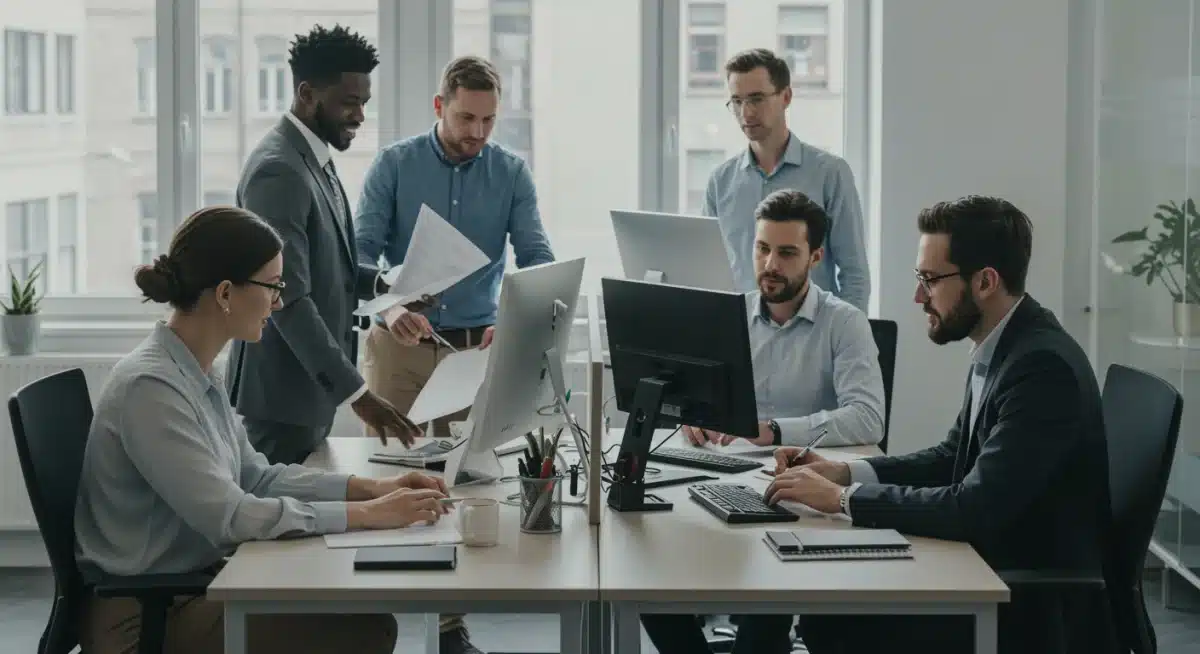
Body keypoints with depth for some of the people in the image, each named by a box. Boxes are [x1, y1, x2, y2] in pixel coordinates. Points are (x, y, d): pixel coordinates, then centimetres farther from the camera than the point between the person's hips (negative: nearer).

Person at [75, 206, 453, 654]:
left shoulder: (197, 375, 6)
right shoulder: (150, 386, -23)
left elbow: (254, 476, 12)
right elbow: (228, 515, -27)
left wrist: (372, 488, 1)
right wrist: (369, 514, -23)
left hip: (194, 580, 9)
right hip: (146, 615, -9)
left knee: (365, 617, -1)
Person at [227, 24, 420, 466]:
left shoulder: (315, 159, 10)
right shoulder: (279, 170, -21)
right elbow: (290, 300, -27)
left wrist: (381, 283, 5)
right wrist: (356, 392, -29)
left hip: (311, 382, 10)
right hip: (284, 389, -10)